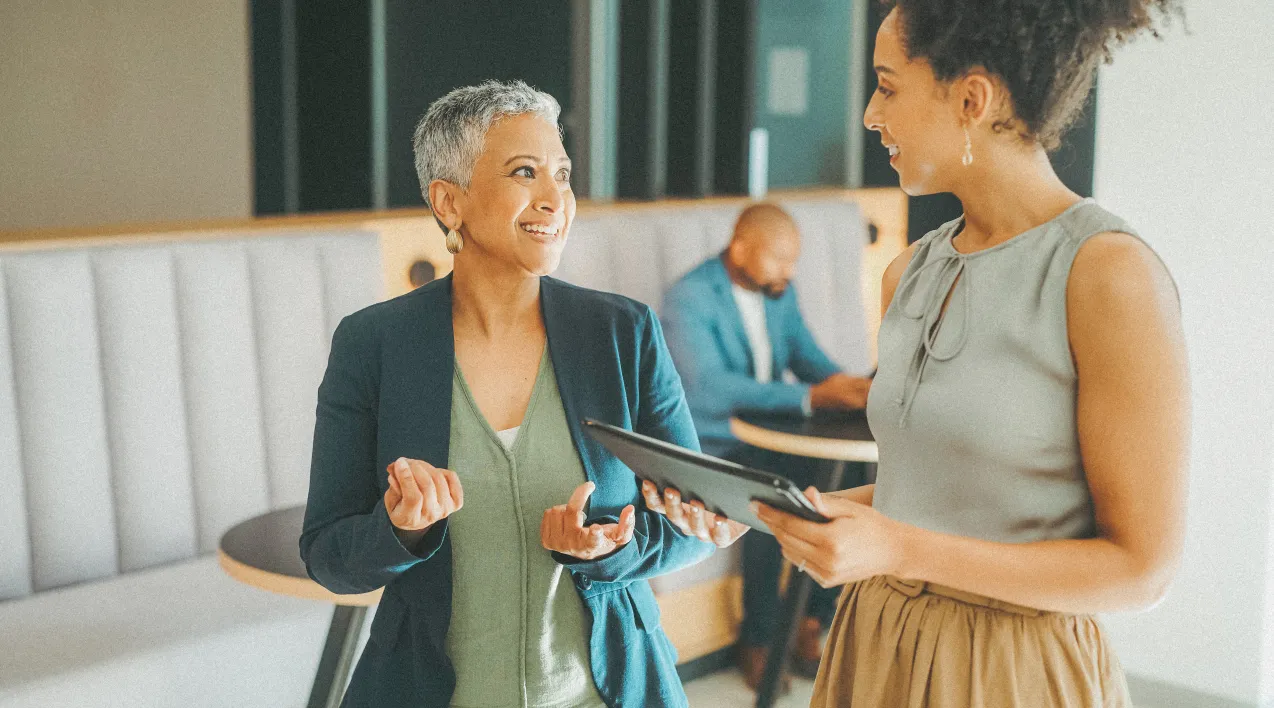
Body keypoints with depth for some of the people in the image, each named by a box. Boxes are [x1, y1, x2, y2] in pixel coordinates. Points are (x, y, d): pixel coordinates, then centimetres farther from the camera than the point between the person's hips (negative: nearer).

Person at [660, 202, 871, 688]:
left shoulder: (779, 290, 7)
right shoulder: (689, 298, -17)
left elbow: (806, 354, 11)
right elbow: (710, 387, -29)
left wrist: (849, 387, -13)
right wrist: (811, 397, -36)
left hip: (770, 437, 7)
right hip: (707, 449, -7)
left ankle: (812, 620, -2)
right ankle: (759, 639, -11)